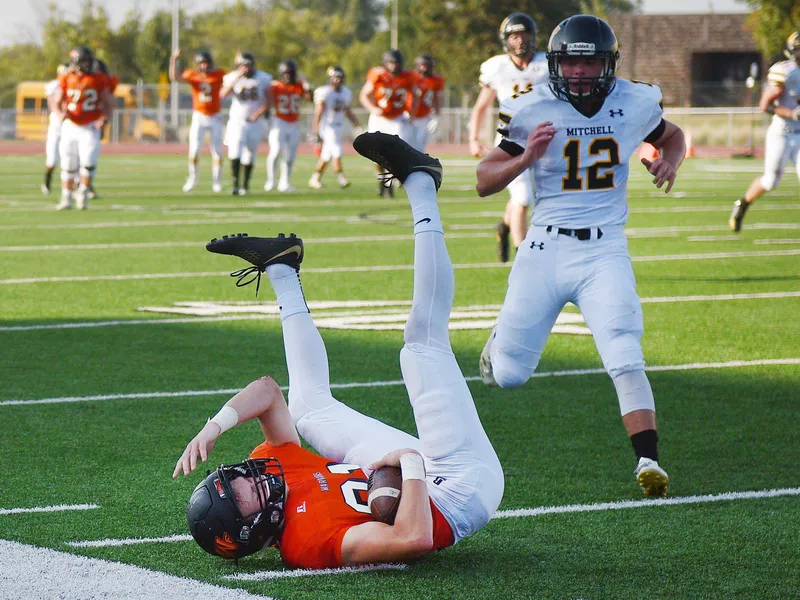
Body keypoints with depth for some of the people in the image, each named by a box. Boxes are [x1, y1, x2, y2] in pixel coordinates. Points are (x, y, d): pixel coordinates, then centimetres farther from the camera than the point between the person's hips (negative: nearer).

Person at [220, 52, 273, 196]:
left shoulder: (262, 78, 1)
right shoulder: (233, 78, -4)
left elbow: (269, 102, 4)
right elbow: (223, 94, -22)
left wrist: (258, 113, -12)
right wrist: (237, 78, -27)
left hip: (254, 123, 3)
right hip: (237, 120, -3)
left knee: (250, 155, 9)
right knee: (235, 152, -19)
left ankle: (245, 185, 22)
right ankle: (235, 185, -23)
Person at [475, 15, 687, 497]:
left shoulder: (633, 104, -1)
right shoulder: (533, 110, -5)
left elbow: (671, 135, 22)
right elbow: (484, 181, -1)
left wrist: (670, 161, -1)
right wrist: (525, 158, -20)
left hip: (605, 253, 0)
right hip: (545, 249, 0)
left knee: (625, 360, -20)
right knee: (509, 375, 6)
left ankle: (649, 461, -17)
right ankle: (502, 340, 42)